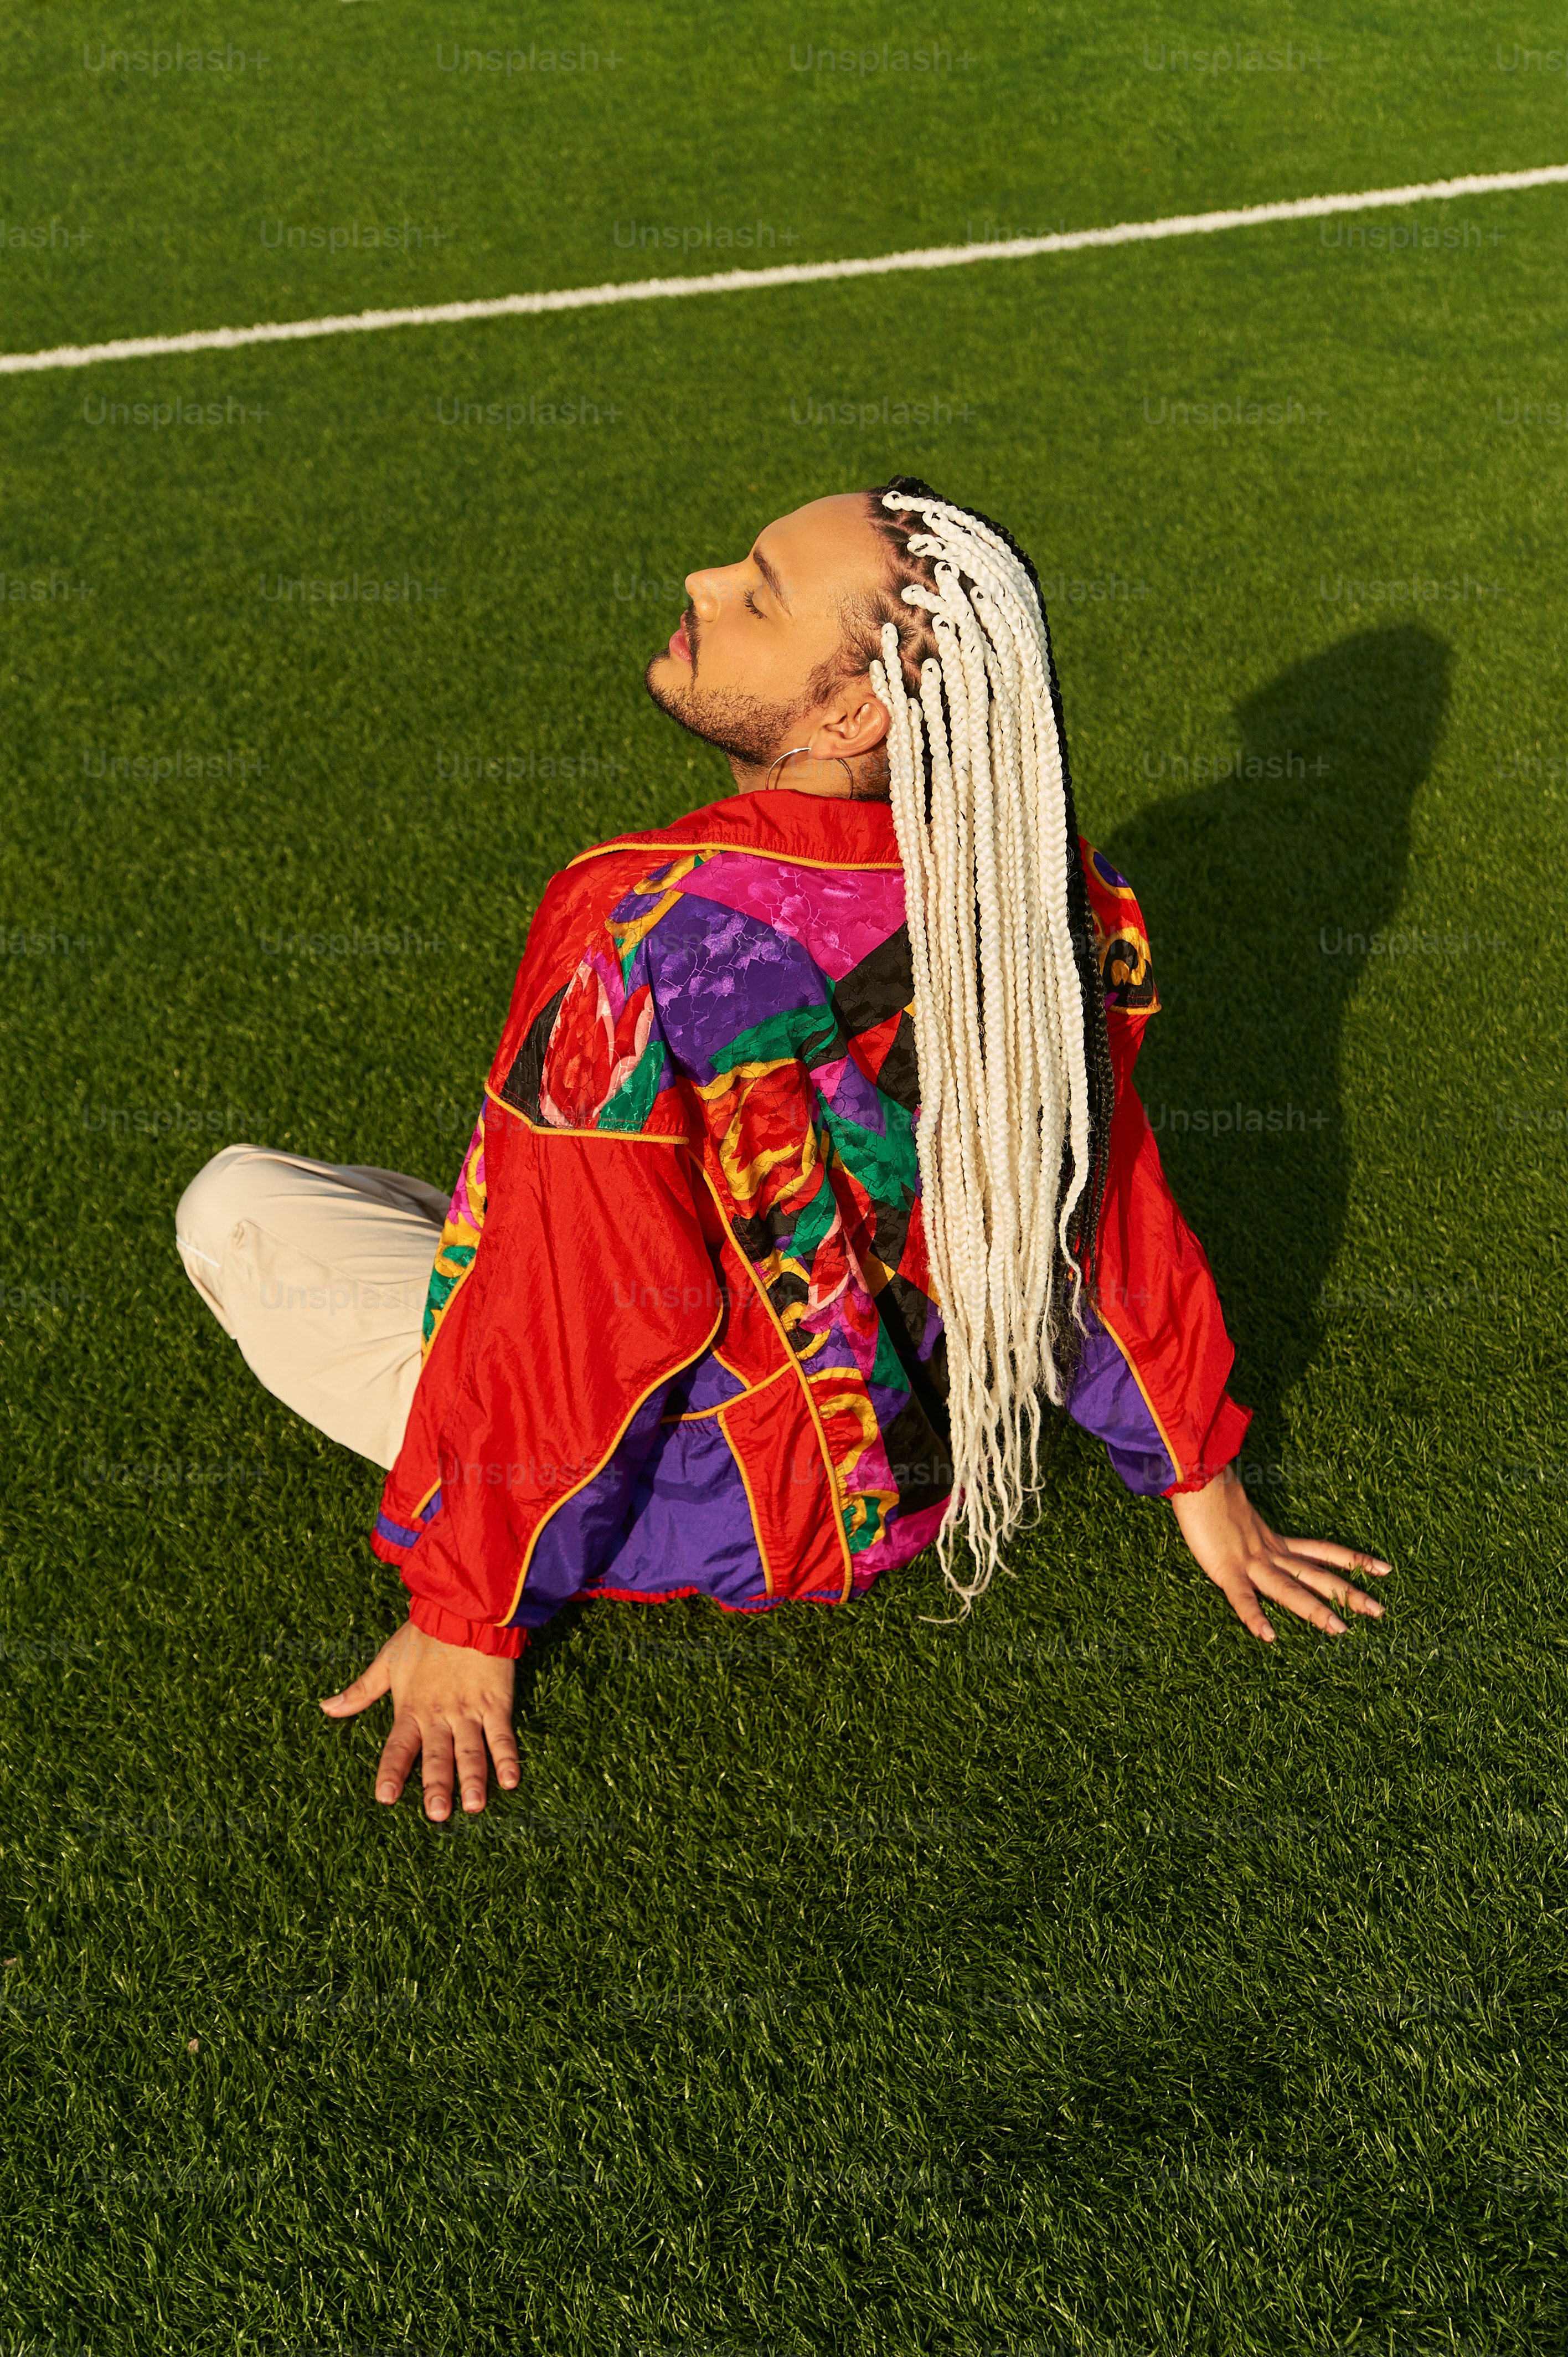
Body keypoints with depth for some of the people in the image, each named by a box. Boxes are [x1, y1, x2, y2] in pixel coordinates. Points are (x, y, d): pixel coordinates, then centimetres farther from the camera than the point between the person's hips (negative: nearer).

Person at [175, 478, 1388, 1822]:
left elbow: (568, 1330, -26)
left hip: (712, 1517, -6)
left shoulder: (642, 939, -33)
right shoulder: (1038, 889, -14)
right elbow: (1112, 1206, -2)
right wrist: (1201, 1483, 12)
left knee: (234, 1207, 4)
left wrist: (469, 1617, -11)